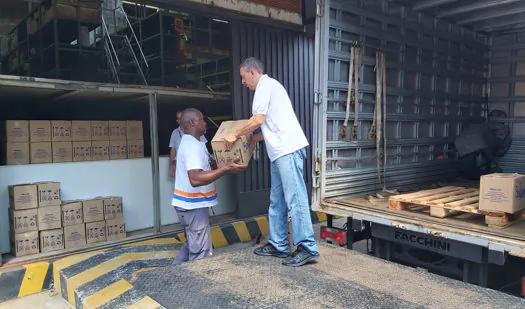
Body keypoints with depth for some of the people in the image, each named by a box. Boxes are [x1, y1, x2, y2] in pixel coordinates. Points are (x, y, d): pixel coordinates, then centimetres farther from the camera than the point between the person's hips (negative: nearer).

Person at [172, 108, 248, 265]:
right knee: (201, 254, -3)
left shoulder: (188, 142, 13)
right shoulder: (193, 145, -21)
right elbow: (195, 179, -36)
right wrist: (226, 168, -39)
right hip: (194, 206, -11)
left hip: (188, 204, 11)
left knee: (191, 245, 25)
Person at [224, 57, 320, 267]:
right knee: (277, 200, 12)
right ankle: (278, 245, 20)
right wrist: (249, 139, 25)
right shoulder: (270, 86, 27)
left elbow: (258, 119, -14)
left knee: (295, 199, -10)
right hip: (281, 151, 11)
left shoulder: (265, 85, -3)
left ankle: (307, 248, -5)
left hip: (288, 149, -11)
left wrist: (236, 135, -2)